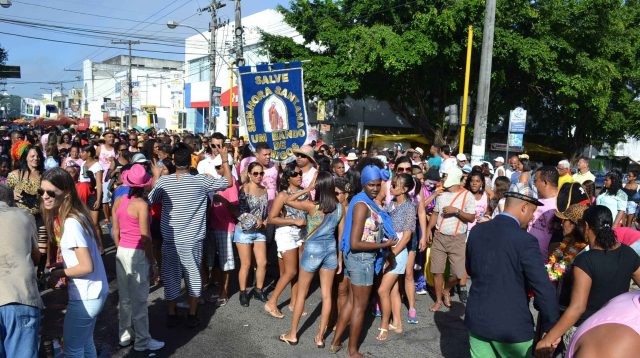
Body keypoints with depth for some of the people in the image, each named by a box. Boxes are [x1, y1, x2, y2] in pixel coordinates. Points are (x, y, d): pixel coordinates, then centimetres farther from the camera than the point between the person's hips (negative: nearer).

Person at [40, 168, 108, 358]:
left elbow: (87, 266, -24)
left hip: (85, 297, -9)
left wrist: (58, 273, -10)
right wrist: (62, 265, 2)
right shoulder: (77, 215, 4)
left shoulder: (71, 223, -22)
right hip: (93, 292, 9)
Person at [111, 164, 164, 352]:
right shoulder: (141, 204, -18)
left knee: (124, 297, 18)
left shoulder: (118, 201, 2)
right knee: (139, 299, 4)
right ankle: (142, 341, 15)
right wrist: (153, 262, -9)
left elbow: (115, 232, 8)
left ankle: (124, 335, 32)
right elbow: (145, 238, -17)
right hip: (138, 254, -7)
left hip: (121, 252, 7)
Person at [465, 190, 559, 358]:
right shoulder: (525, 241, -19)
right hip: (511, 326, -5)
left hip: (477, 320, 5)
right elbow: (544, 290, -18)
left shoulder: (476, 230, -1)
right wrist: (551, 328, -5)